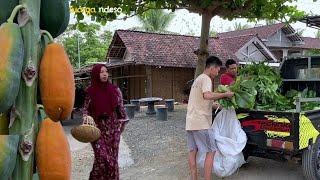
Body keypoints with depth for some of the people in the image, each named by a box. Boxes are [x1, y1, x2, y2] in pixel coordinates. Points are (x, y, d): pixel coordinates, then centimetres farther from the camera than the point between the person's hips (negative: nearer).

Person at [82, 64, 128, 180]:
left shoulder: (115, 90, -1)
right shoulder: (90, 91, -2)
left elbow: (120, 108, 7)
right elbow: (86, 109, 7)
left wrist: (122, 124, 9)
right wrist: (86, 118, -12)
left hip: (112, 129, 2)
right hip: (97, 129, -2)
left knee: (112, 158, 6)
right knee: (103, 158, -10)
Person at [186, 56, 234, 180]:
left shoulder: (198, 79, 21)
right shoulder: (206, 79, -10)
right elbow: (207, 95, -31)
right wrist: (225, 94, -21)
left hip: (190, 122, 10)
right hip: (200, 123, -10)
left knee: (192, 151, 12)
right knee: (211, 151, -1)